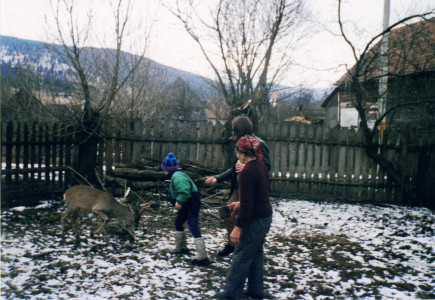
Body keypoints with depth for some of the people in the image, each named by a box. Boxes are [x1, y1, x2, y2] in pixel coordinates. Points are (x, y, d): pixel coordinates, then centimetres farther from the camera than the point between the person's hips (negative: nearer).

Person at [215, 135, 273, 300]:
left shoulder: (247, 173, -22)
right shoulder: (261, 167, 7)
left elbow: (247, 205, -24)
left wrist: (237, 227, -19)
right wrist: (240, 203, 24)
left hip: (255, 221, -9)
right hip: (266, 217, 9)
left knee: (241, 256, 3)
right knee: (256, 253, 19)